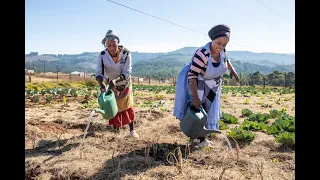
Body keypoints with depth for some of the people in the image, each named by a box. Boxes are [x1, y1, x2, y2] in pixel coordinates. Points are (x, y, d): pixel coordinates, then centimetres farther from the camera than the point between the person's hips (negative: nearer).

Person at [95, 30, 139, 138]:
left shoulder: (126, 53, -26)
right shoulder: (102, 55, -22)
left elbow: (127, 73, -26)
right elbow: (99, 73, -24)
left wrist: (115, 80, -43)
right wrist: (101, 84, -44)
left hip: (125, 84, -1)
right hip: (110, 85, 1)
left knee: (128, 107, 6)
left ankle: (132, 130, 15)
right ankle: (116, 129, 24)